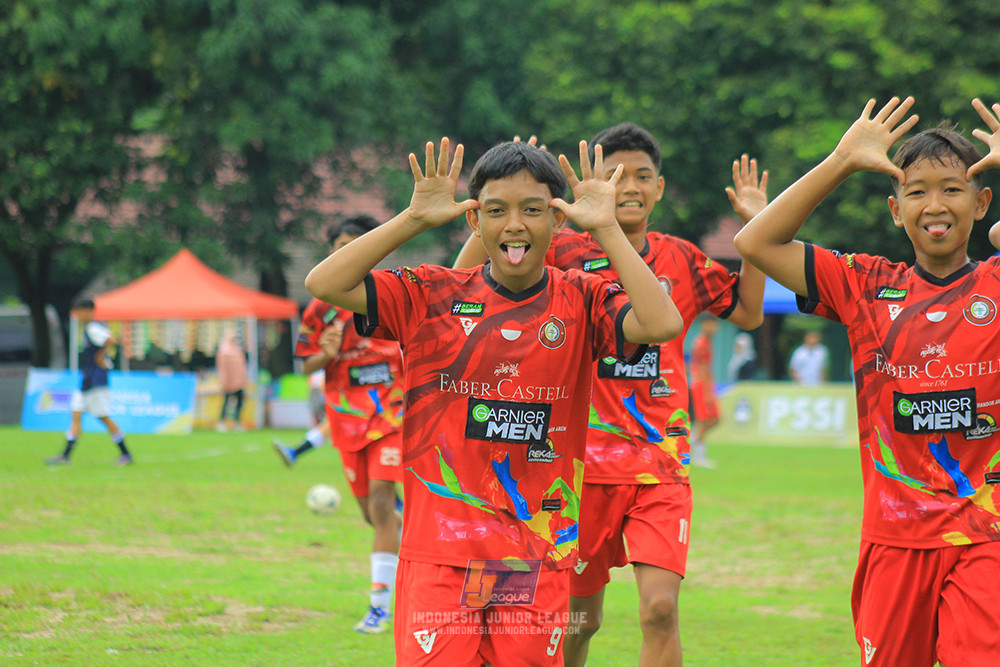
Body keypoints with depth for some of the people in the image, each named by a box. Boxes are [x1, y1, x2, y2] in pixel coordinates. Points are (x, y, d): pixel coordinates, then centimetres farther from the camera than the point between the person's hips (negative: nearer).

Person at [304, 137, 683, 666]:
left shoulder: (581, 302, 3)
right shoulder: (431, 296, 3)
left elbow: (662, 324, -16)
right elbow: (324, 284, -7)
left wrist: (604, 228, -13)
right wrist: (415, 218, -9)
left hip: (539, 559, 1)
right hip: (438, 555, -1)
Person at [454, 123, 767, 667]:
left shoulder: (681, 259, 6)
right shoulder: (568, 253, -3)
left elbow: (748, 313, 18)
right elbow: (466, 278, -8)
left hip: (661, 462, 1)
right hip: (586, 458, -1)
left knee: (660, 608, -16)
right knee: (580, 619, 9)